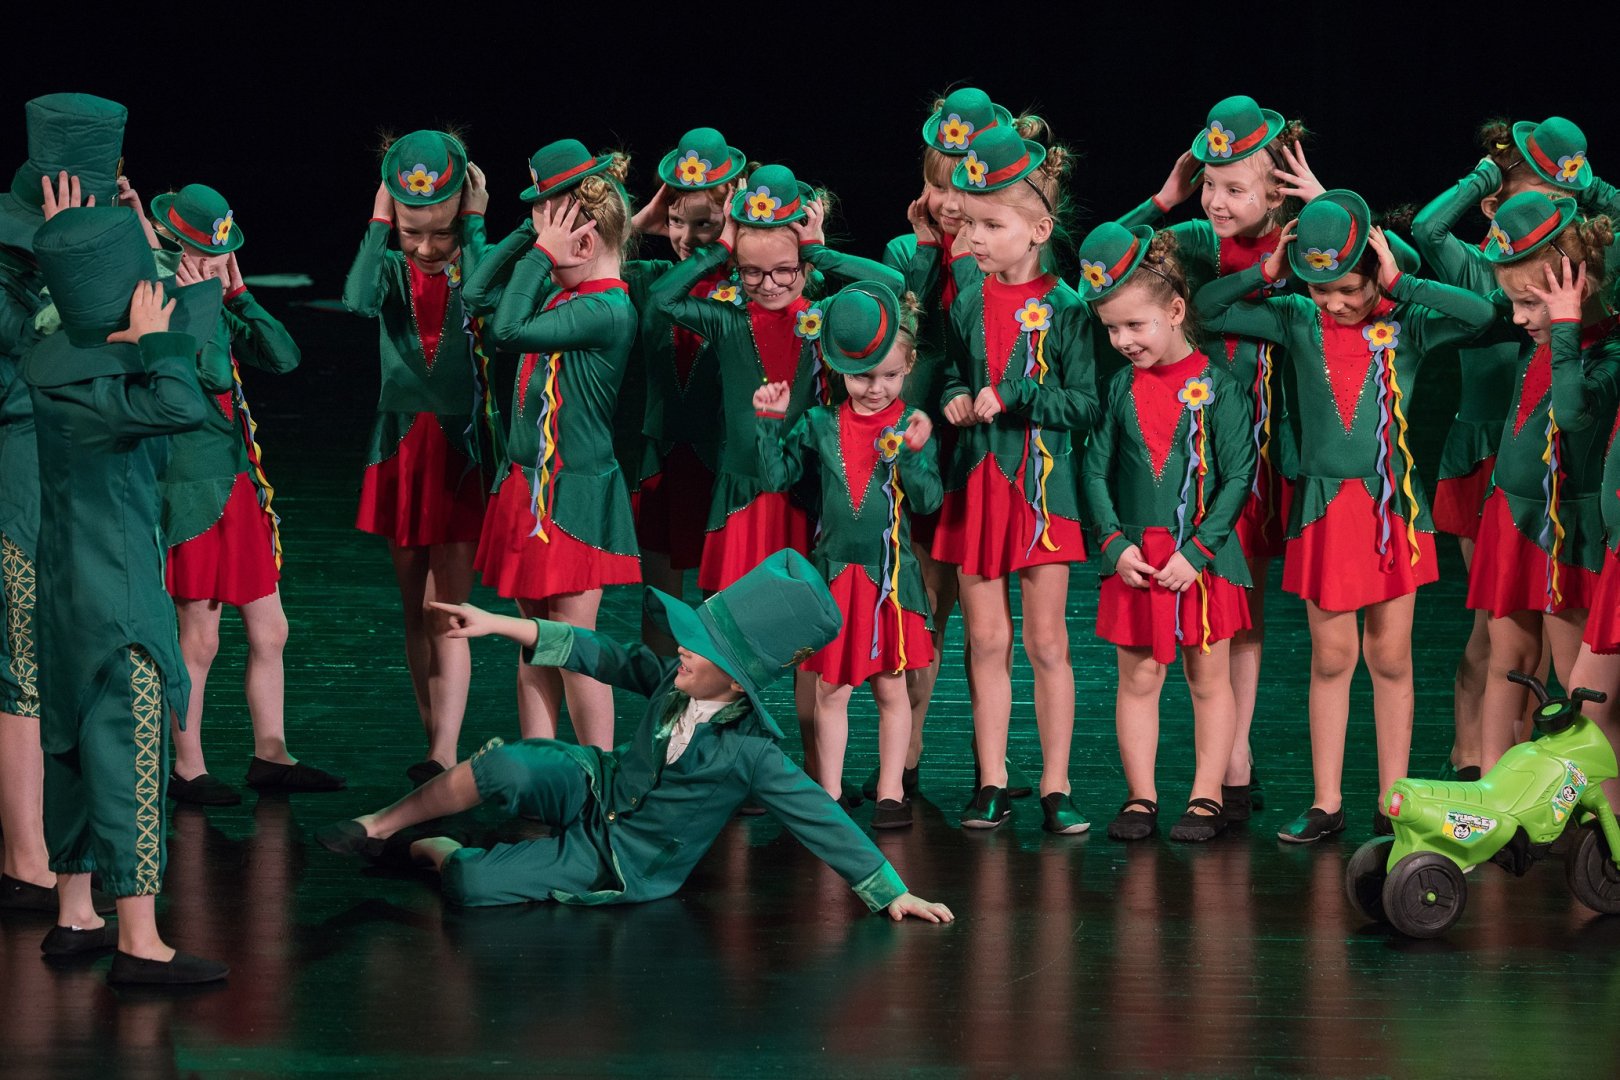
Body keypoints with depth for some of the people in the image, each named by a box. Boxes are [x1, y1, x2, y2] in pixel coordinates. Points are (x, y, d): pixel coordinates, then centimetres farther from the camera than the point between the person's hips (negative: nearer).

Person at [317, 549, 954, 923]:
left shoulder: (751, 754, -27)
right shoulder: (677, 681, -10)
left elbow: (823, 822, -25)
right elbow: (604, 658, 2)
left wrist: (892, 894, -25)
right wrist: (499, 625, 2)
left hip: (622, 860, -4)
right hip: (599, 787, 4)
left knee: (472, 885, -22)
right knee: (503, 768, -27)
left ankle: (434, 853, 14)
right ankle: (381, 827, -4)